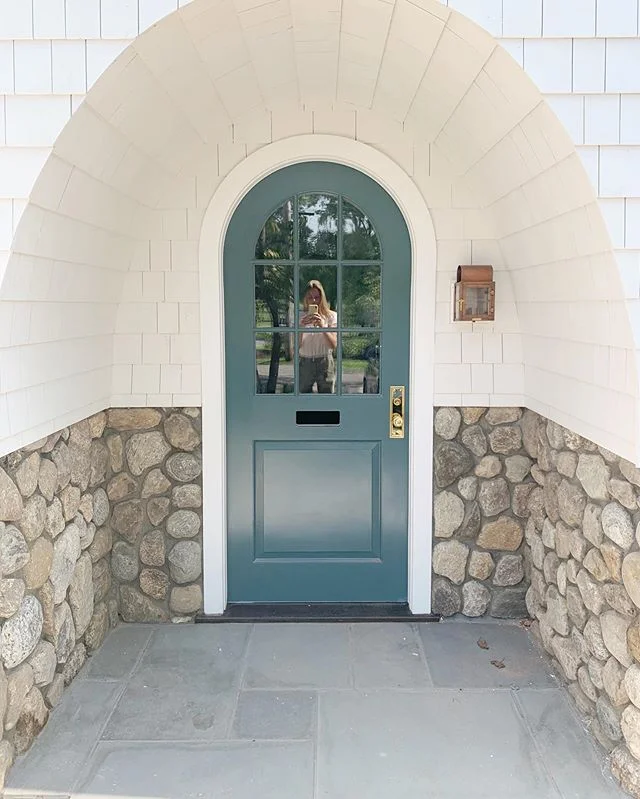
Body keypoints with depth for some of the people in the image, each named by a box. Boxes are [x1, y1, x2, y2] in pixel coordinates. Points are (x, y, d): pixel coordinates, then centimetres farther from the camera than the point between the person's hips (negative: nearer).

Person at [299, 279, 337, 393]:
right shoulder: (300, 317, 5)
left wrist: (322, 326, -20)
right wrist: (301, 326, -18)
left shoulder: (331, 316, 1)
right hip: (305, 362, 1)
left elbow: (334, 345, -7)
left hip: (325, 362, -1)